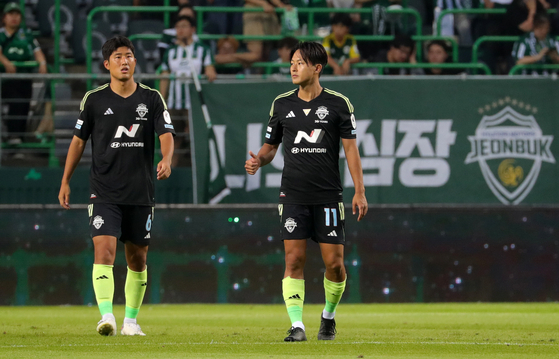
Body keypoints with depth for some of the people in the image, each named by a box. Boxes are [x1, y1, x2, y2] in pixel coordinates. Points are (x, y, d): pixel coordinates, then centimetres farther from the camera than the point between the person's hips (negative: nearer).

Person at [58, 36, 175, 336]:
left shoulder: (152, 98, 3)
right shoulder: (94, 99, 2)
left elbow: (166, 134, -4)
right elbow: (78, 140, 10)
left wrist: (166, 159, -26)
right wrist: (65, 181, 9)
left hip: (141, 193, 2)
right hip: (104, 192, -2)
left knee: (137, 257, 9)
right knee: (104, 249, -18)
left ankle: (130, 320, 22)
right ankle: (106, 317, -26)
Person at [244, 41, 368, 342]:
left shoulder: (338, 103, 0)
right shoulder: (282, 104, 7)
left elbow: (350, 148, 0)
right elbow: (271, 146, 15)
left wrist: (359, 191, -7)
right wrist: (258, 161, -8)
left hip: (328, 195, -2)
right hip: (293, 194, 2)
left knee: (334, 262, -2)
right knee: (293, 260, -8)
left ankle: (329, 315, 23)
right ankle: (297, 326, -8)